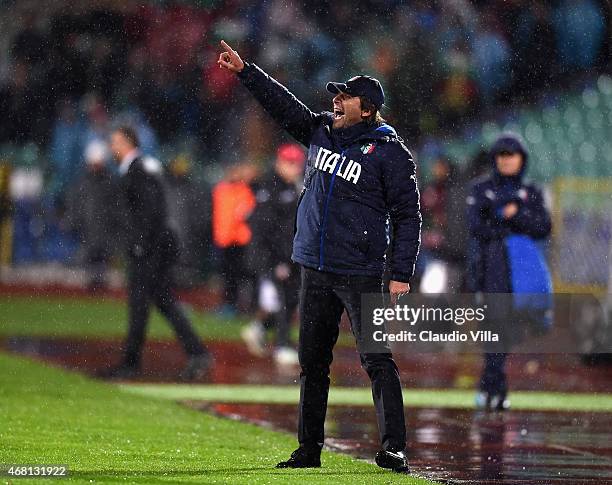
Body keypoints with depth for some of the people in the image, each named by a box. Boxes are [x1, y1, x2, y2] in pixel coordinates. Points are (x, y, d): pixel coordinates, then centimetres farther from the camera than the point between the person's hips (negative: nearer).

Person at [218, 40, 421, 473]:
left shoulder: (390, 152, -7)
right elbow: (283, 104, 13)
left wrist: (402, 273, -12)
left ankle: (394, 448, -11)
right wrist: (244, 71, 2)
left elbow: (408, 216, -7)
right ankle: (309, 449, 18)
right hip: (316, 271, 7)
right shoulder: (321, 132, 10)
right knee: (312, 363, 10)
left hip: (361, 274, -7)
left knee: (377, 360, -10)